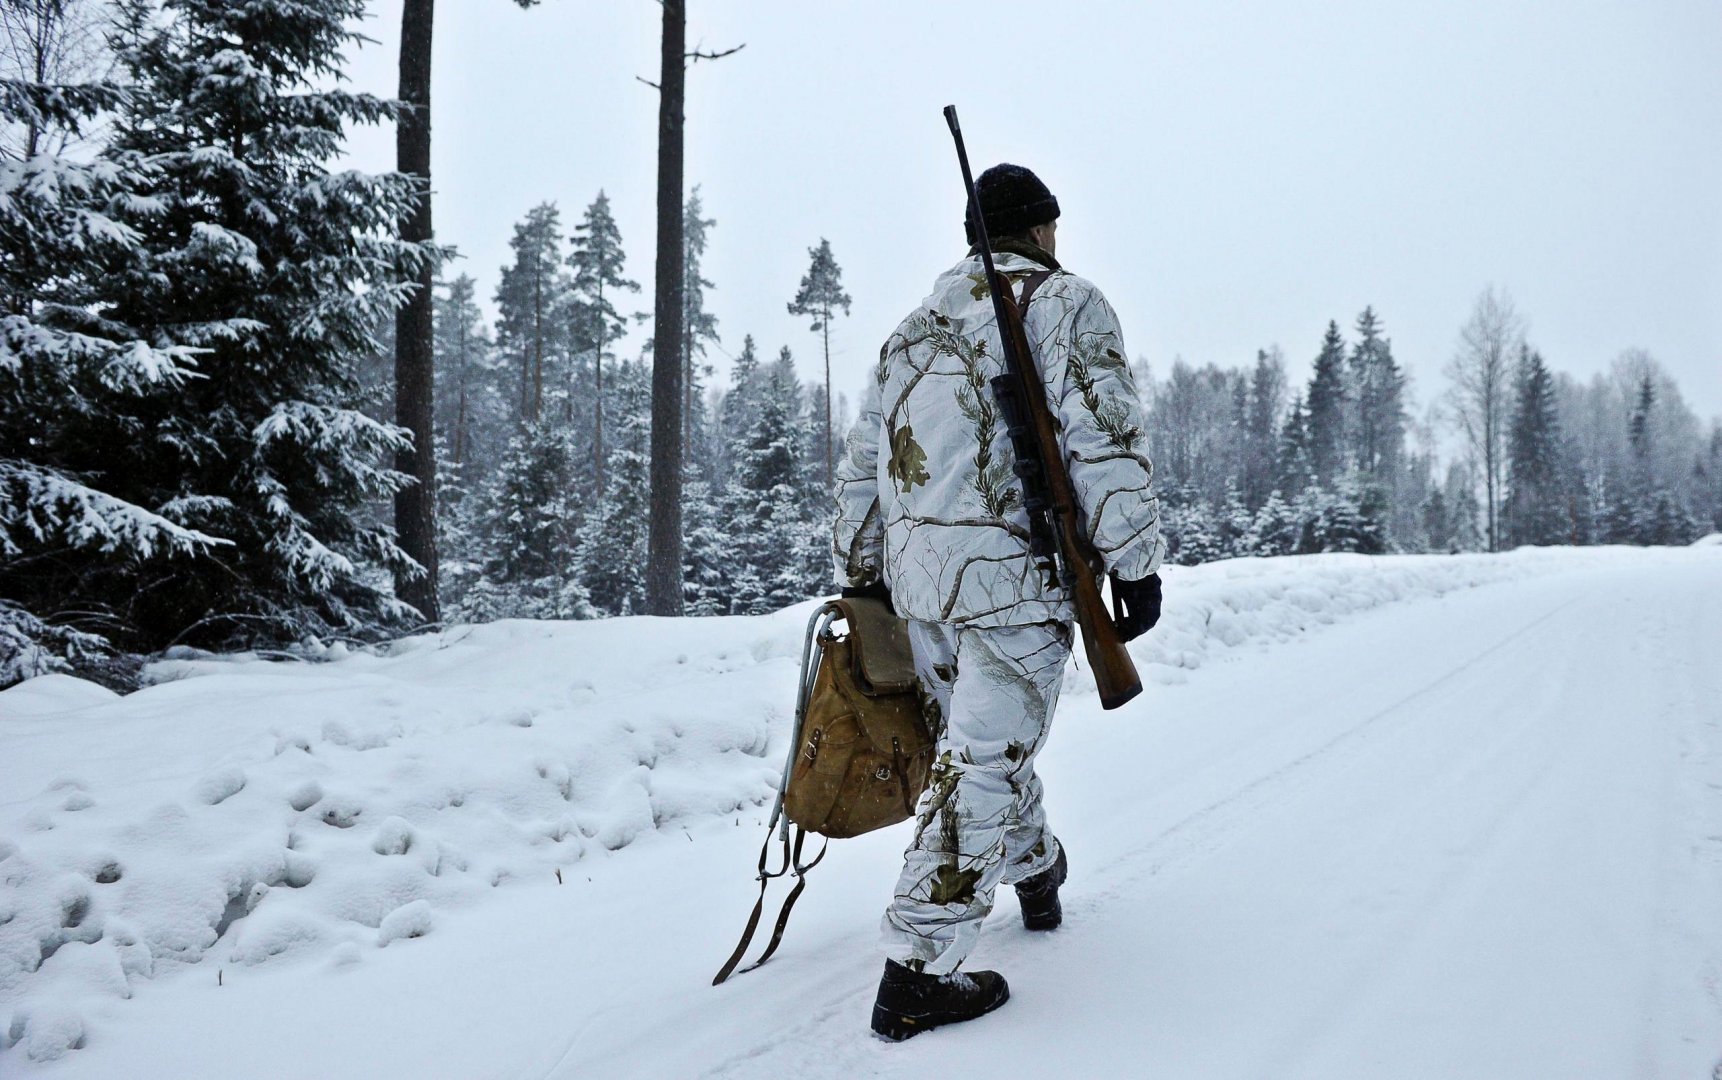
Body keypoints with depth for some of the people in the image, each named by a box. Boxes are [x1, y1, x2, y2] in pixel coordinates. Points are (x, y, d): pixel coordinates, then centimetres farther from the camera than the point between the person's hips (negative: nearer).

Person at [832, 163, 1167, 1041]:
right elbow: (1105, 440, -13)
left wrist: (859, 579, 25)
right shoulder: (1064, 302, 0)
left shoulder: (916, 325, 20)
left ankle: (1035, 870, 45)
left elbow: (861, 464, 19)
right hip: (1012, 572, -7)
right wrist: (1135, 564, -11)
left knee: (981, 736, 23)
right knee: (985, 763, -5)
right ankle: (917, 975, -5)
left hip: (914, 572, 7)